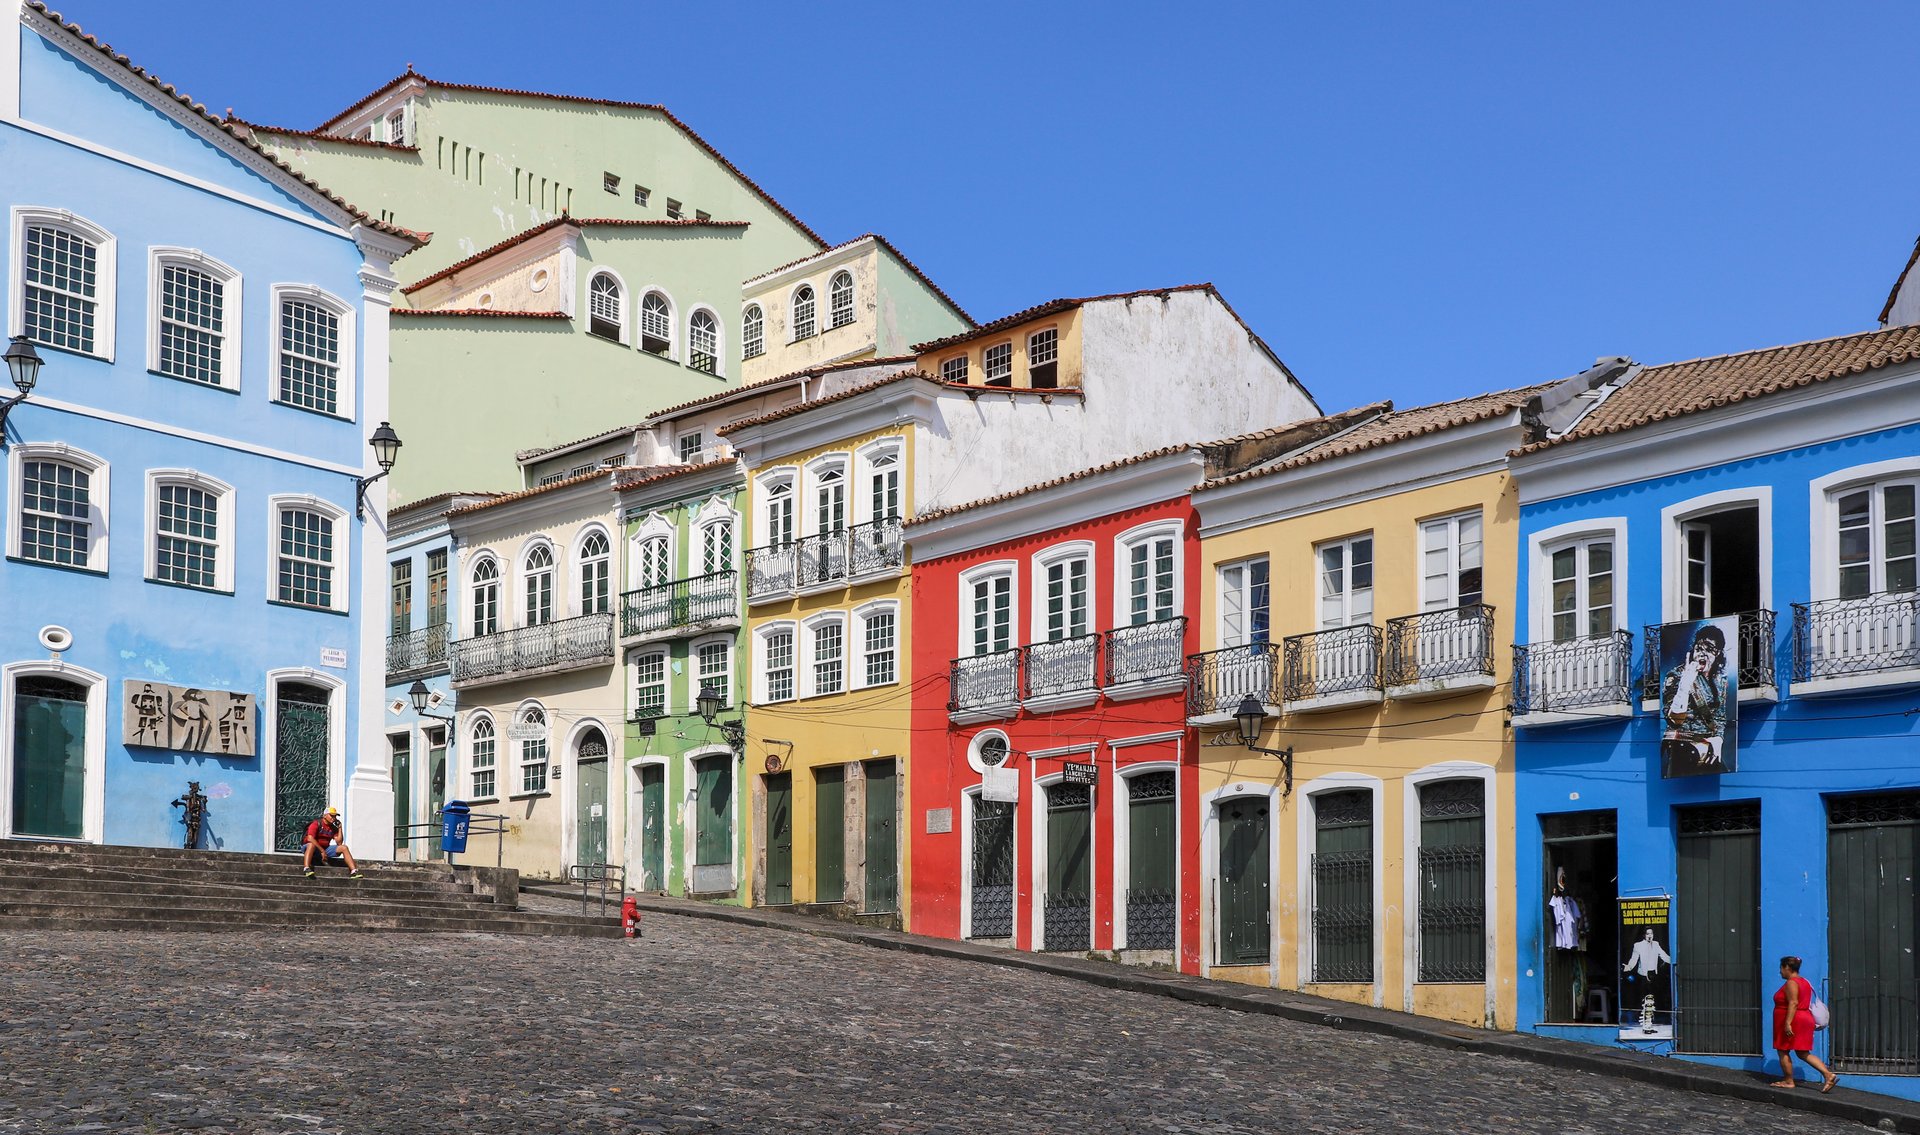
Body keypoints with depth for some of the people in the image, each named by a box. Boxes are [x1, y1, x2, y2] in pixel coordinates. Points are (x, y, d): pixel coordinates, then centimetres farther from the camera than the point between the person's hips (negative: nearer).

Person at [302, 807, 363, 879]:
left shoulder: (333, 828, 9)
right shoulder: (316, 824, -11)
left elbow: (339, 843, -1)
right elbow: (310, 838, -25)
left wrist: (340, 828, -4)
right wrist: (322, 851, -27)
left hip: (326, 849, 6)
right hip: (314, 849, -6)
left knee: (343, 847, -8)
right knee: (311, 844, -40)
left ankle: (353, 872, -18)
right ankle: (307, 869, -55)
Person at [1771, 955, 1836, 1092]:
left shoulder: (1791, 983, -14)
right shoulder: (1804, 982, 17)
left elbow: (1793, 1003, -23)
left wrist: (1788, 1023, -27)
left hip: (1793, 1020, -10)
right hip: (1805, 1019, 10)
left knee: (1783, 1051, 3)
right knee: (1803, 1053, 8)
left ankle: (1788, 1081, 7)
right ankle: (1828, 1075, -4)